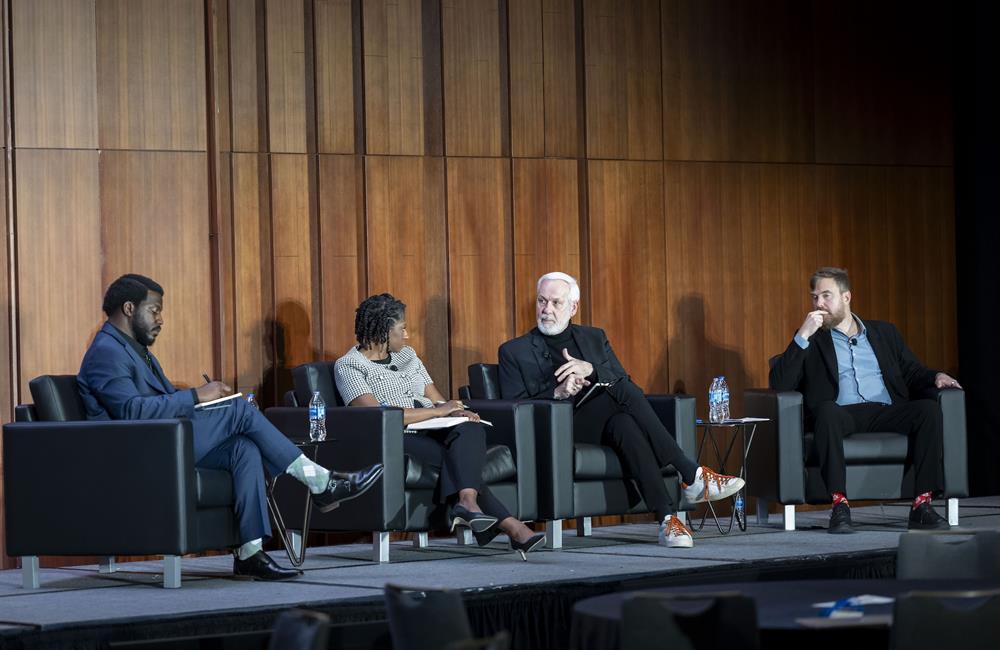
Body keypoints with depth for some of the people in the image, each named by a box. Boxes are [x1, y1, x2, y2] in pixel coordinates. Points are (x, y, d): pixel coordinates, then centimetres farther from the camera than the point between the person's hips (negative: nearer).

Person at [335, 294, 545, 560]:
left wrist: (456, 411, -5)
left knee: (471, 430, -30)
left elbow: (437, 400, 21)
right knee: (460, 459, -31)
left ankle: (466, 502, -51)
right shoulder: (349, 366, 0)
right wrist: (437, 411, -12)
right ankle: (511, 527, -41)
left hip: (433, 433, 6)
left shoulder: (407, 355, 24)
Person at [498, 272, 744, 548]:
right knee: (622, 391, -30)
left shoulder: (594, 338, 23)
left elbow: (624, 381, 8)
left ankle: (667, 519, -45)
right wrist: (557, 393, -16)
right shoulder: (514, 352, 12)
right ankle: (690, 476, -36)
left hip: (604, 427, 4)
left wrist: (591, 370, -12)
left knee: (624, 424, -36)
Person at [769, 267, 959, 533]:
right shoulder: (811, 340, 18)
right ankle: (840, 506, -41)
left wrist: (936, 377, -2)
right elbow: (779, 384, 3)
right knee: (827, 410, -38)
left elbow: (913, 374, 21)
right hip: (843, 414, -2)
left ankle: (922, 505, -31)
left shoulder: (884, 333, 25)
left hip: (886, 412, 2)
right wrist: (803, 335, -3)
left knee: (928, 408, -28)